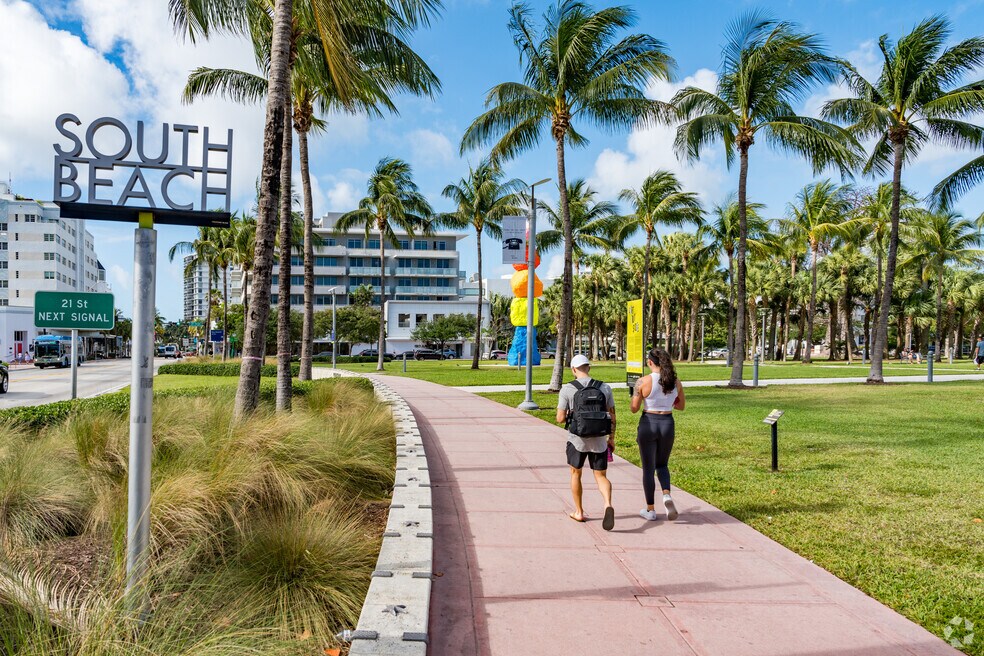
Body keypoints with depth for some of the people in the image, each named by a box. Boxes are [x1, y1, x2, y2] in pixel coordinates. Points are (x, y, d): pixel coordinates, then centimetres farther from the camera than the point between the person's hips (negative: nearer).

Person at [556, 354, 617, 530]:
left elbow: (560, 418, -10)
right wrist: (612, 438, 15)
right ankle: (608, 505, -18)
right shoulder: (605, 388, -1)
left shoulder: (567, 389, -10)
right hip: (599, 440, 2)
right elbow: (612, 415, 3)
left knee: (575, 474, 19)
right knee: (601, 476, 9)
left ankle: (579, 512, 27)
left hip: (577, 440, -2)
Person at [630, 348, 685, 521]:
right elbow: (681, 405, 10)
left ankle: (651, 510, 17)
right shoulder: (675, 381, -1)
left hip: (648, 424, -3)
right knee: (662, 465, 22)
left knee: (648, 468, 10)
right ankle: (667, 495, -5)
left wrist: (636, 394, 10)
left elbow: (634, 408, -8)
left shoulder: (643, 382, -13)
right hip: (668, 424, 3)